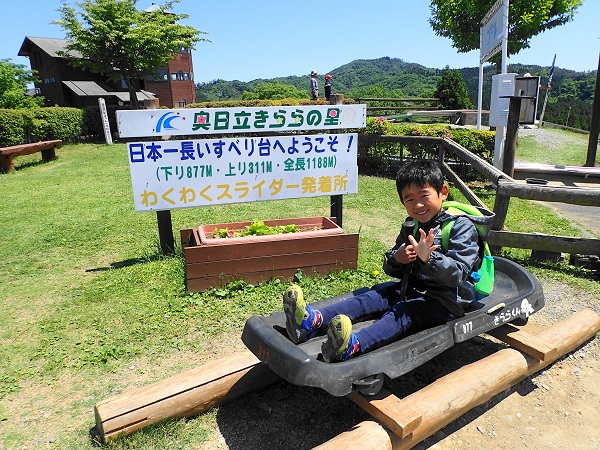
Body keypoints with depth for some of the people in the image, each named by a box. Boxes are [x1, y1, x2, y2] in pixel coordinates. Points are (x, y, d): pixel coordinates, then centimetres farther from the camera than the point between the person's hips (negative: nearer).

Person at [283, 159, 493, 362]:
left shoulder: (461, 227, -9)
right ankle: (314, 321, -31)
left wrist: (429, 258, -39)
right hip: (412, 288, 7)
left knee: (402, 312, -30)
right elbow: (390, 269, 12)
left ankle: (353, 346, -55)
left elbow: (458, 274, -21)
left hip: (446, 299, -6)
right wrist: (396, 258, -12)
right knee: (374, 297, -14)